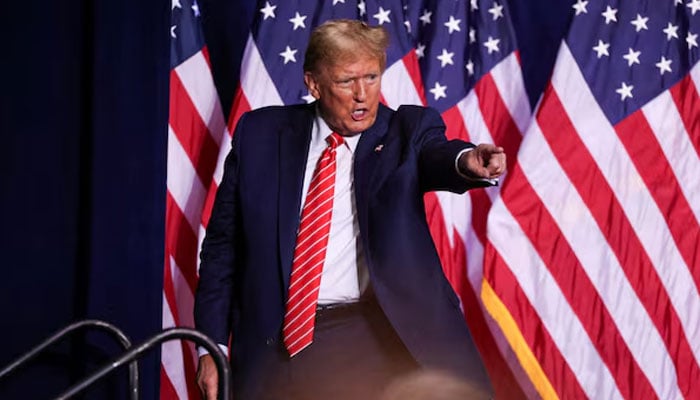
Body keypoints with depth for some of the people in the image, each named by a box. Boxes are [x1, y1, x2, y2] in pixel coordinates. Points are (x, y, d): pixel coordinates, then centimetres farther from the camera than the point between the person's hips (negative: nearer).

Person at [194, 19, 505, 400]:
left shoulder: (407, 130, 4)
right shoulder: (259, 133, 7)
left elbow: (436, 155, -19)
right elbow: (222, 243, 9)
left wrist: (466, 161, -45)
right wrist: (213, 344, 4)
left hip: (380, 338, -1)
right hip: (282, 343, 2)